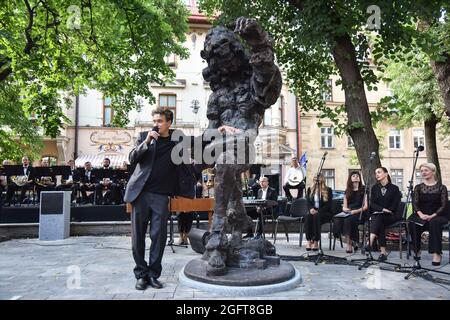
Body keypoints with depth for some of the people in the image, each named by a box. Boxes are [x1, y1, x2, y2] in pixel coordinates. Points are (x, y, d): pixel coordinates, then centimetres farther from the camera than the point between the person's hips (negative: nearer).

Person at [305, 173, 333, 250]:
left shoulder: (328, 190, 6)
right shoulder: (310, 189, 16)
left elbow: (328, 205, -4)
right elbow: (308, 202, 8)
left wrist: (318, 211, -17)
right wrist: (311, 209, -15)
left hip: (325, 212, -2)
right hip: (313, 211, 3)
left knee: (316, 216, -36)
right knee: (308, 216, -32)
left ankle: (316, 241, -34)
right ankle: (309, 241, -35)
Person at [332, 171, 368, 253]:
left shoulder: (363, 190, 8)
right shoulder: (347, 191, 19)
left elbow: (365, 206, -1)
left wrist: (356, 211, -16)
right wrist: (345, 209, -7)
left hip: (360, 213, -4)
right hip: (348, 213, 4)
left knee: (348, 220, -35)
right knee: (337, 220, -28)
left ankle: (349, 245, -23)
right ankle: (353, 241, -15)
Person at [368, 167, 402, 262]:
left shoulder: (394, 188, 4)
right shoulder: (374, 188, 13)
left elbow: (395, 206, -2)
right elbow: (372, 204, 2)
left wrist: (386, 211, -14)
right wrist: (383, 209, -13)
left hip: (390, 216, -2)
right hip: (376, 214, 2)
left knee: (379, 218, -34)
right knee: (380, 223, -32)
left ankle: (370, 243, -50)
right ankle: (383, 252, -39)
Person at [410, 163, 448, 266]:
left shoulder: (441, 187, 5)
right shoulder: (418, 187, 12)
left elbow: (443, 205, -3)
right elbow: (415, 203, 2)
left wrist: (432, 216, -19)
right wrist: (421, 214, -19)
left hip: (438, 216, -2)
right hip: (422, 216, 2)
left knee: (434, 223, -37)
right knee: (413, 223, -32)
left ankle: (437, 253, -32)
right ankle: (417, 251, -18)